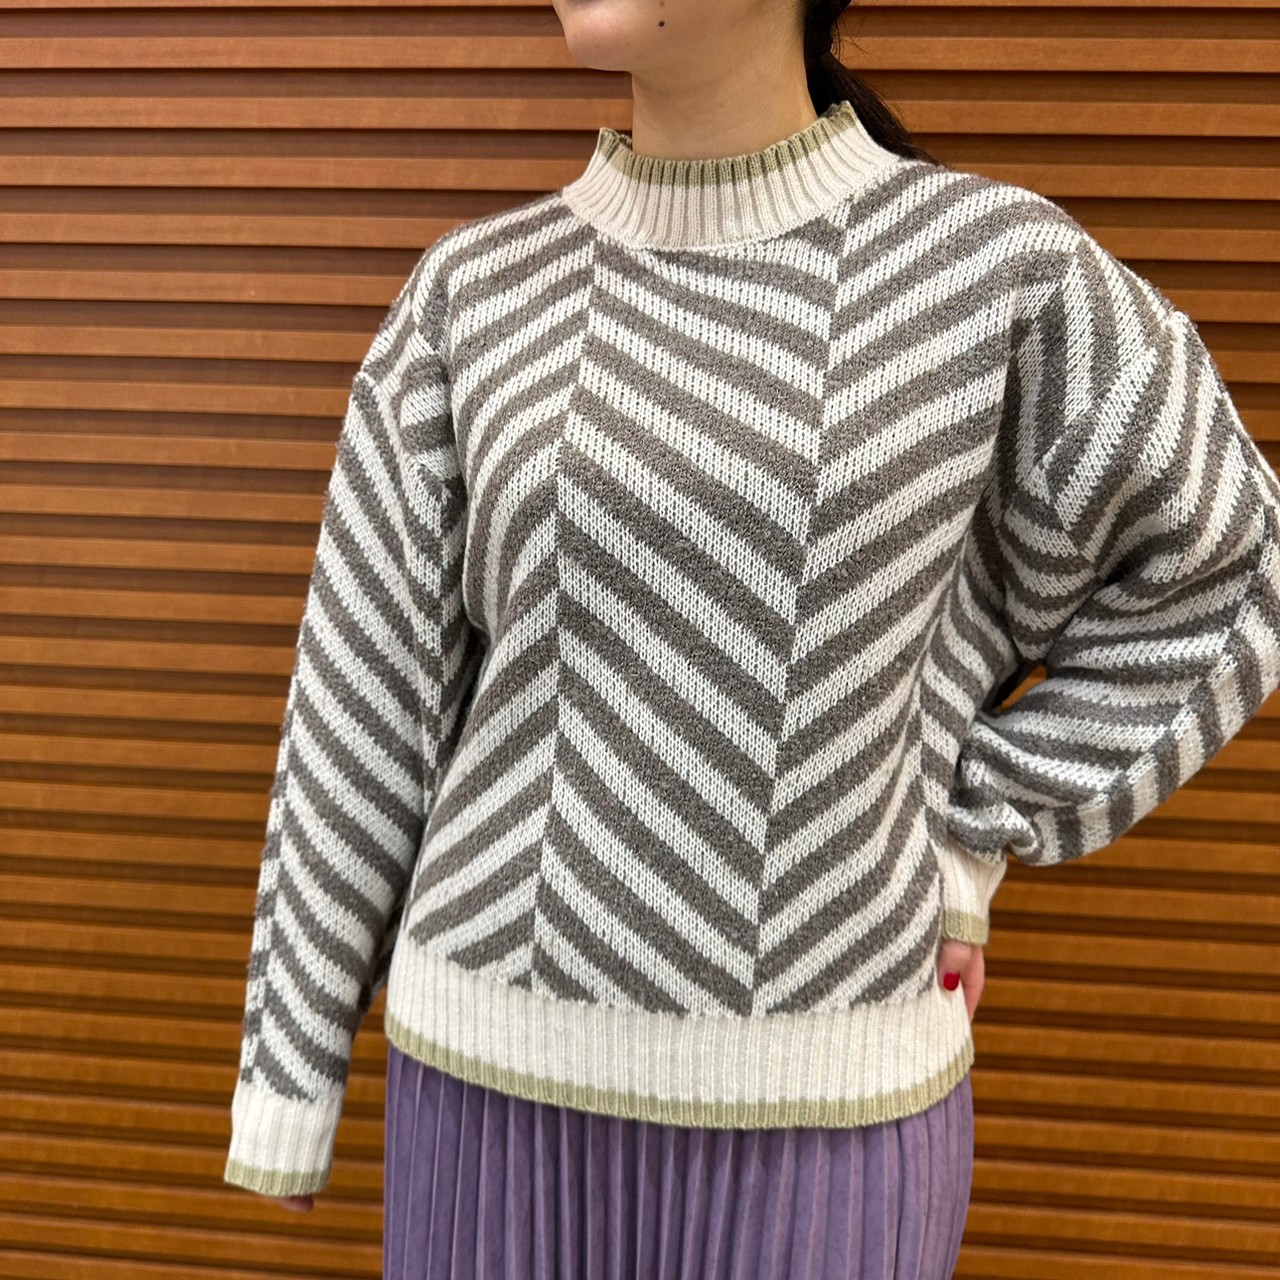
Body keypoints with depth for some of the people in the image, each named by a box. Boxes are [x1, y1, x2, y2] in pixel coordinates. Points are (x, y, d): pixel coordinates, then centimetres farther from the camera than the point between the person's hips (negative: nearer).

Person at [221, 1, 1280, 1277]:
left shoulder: (994, 263, -6)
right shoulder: (476, 294, -1)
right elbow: (367, 692, 2)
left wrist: (962, 846, -1)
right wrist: (285, 1068, 7)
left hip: (817, 1100, -1)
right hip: (512, 1067, 2)